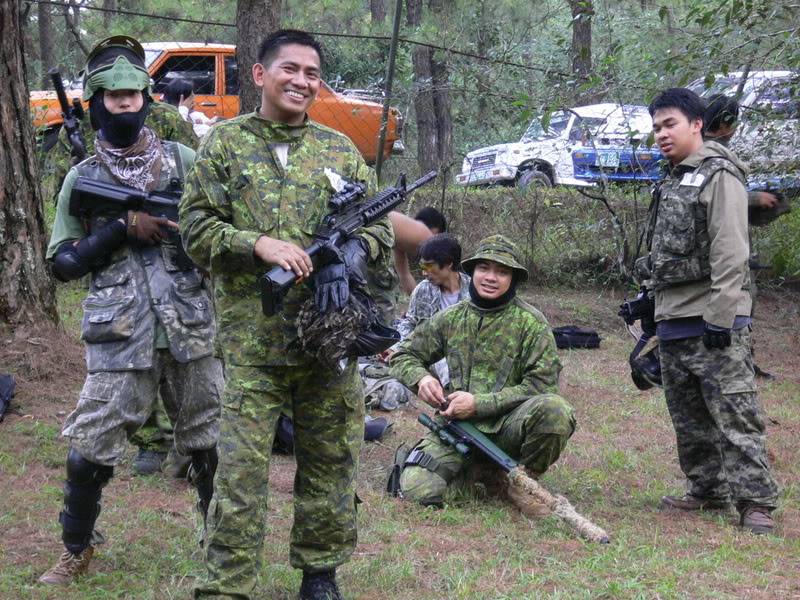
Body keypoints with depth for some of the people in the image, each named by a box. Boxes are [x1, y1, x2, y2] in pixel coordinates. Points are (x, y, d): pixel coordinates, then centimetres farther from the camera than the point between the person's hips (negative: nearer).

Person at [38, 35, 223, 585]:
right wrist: (122, 228, -9)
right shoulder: (83, 179, 5)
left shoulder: (183, 160, 7)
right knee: (90, 451, -2)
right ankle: (77, 550, 17)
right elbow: (63, 263, 2)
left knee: (210, 443, 9)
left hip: (191, 332, 1)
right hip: (120, 338, -1)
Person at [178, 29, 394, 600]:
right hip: (251, 336, -3)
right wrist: (259, 245, -15)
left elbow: (380, 224, 13)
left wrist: (350, 253, -10)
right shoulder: (226, 142, 4)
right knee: (241, 467, -6)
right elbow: (196, 226, 0)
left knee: (330, 461, 10)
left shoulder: (341, 149, 11)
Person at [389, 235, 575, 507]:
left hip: (507, 424, -2)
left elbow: (541, 384, -10)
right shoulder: (450, 318, 8)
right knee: (418, 490, -23)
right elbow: (403, 356, 16)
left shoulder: (531, 322, -3)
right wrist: (421, 378, -9)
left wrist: (479, 403, -16)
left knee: (555, 410, -34)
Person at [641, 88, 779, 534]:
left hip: (714, 319, -9)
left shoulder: (719, 176, -9)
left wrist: (721, 316, -22)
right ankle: (708, 491, 23)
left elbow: (730, 252, -17)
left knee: (735, 413, -10)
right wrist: (652, 297, 20)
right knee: (690, 417, 14)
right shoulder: (674, 183, 19)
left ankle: (755, 502, -8)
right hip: (674, 320, 9)